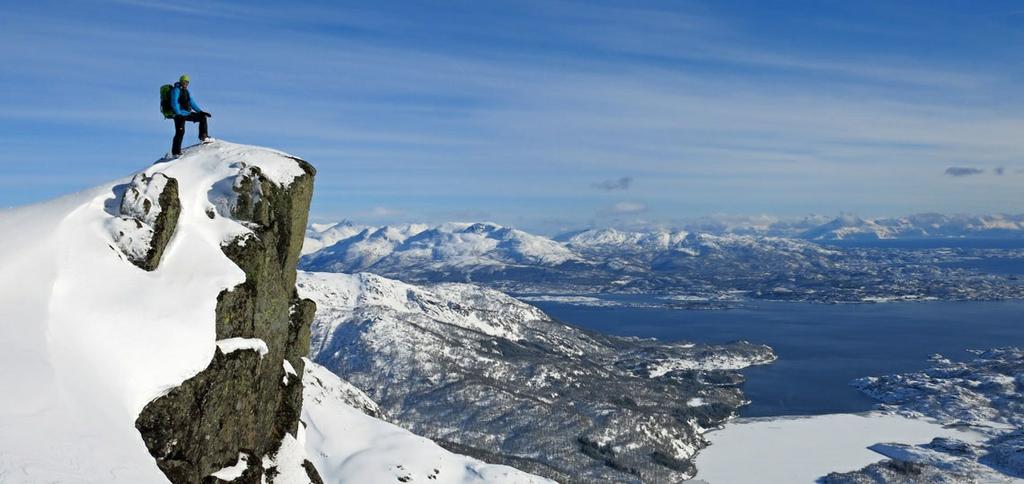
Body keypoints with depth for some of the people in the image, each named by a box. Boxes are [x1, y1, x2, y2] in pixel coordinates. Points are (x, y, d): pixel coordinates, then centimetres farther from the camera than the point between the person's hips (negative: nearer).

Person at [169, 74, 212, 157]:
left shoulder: (186, 91, 18)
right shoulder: (176, 90, -8)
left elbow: (192, 103, 21)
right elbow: (174, 103, -18)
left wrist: (201, 112, 14)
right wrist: (179, 114, -29)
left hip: (188, 113, 8)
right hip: (180, 114, -8)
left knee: (202, 117, 7)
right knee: (180, 132, -14)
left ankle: (203, 137, 10)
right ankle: (176, 152, -11)